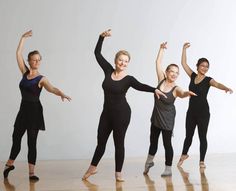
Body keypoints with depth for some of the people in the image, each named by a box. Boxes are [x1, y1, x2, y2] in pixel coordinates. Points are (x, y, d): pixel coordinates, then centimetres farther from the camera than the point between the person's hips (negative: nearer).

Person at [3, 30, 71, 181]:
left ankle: (32, 172, 0)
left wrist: (61, 93, -47)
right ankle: (10, 164, 37)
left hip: (35, 111, -5)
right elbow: (18, 53, 4)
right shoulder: (25, 72, 5)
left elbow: (51, 88, -27)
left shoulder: (41, 79, -8)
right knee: (16, 138, 16)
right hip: (23, 109, 5)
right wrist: (24, 37, 6)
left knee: (32, 141, -4)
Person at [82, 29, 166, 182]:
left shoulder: (129, 79, -10)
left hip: (122, 113, -4)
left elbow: (140, 86, -28)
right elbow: (97, 54, 1)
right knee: (101, 140, 14)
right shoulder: (108, 70, 0)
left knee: (119, 142, 4)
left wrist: (154, 90, -46)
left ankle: (118, 173, 15)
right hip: (107, 112, 4)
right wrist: (102, 37, -8)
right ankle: (92, 168, 31)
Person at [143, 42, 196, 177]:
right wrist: (162, 49, -6)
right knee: (153, 140, 20)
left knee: (167, 143, 1)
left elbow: (182, 94, -41)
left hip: (167, 119, -5)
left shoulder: (176, 89, -18)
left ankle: (168, 169, 14)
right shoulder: (161, 80, -7)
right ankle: (149, 161, 43)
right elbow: (158, 63, -5)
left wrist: (187, 93, -62)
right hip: (156, 116, 5)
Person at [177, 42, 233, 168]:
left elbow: (217, 84, -28)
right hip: (191, 110, 4)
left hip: (203, 112, -4)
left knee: (202, 136, 1)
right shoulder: (193, 76, 5)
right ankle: (184, 155, 38)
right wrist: (184, 49, 4)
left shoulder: (208, 80, -7)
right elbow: (183, 63, 7)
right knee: (188, 135, 16)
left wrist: (226, 88, -48)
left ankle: (202, 161, 11)